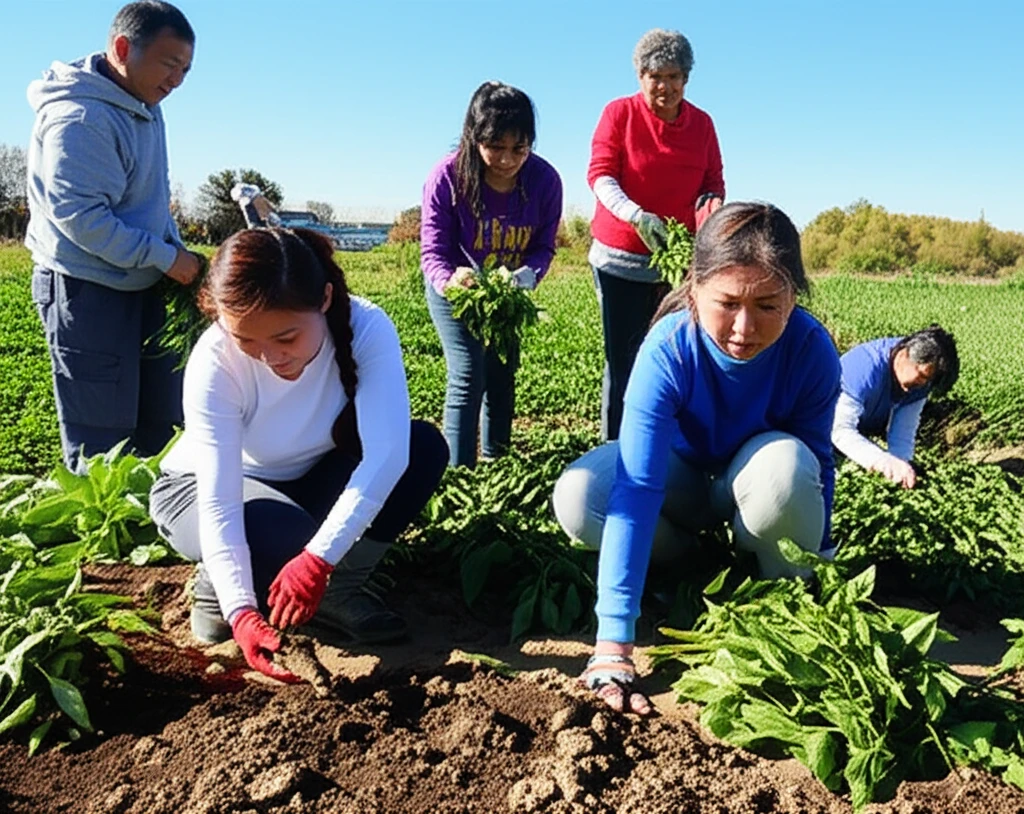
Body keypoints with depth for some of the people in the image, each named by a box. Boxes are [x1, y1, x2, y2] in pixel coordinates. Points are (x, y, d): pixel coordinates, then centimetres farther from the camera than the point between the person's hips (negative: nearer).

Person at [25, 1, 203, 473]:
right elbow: (80, 217, -24)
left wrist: (176, 252, 6)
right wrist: (166, 258, -19)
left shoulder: (146, 109, 9)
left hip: (143, 286, 9)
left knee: (162, 419, 15)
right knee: (100, 438, -1)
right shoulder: (78, 118, -20)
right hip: (87, 289, -9)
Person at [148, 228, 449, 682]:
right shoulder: (214, 362, -32)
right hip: (203, 488, -3)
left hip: (306, 481, 3)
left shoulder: (366, 328, -29)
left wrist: (319, 558, -48)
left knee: (424, 447, -23)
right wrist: (241, 610, -45)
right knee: (285, 539, -37)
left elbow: (386, 453, -39)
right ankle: (215, 587, -2)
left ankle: (338, 590, -9)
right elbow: (218, 503, -33)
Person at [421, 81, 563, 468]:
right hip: (453, 286, -3)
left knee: (501, 377, 14)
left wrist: (527, 275, -36)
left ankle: (495, 463, 31)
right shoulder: (447, 176, -29)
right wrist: (449, 280, -47)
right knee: (468, 377, -15)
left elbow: (543, 246, -13)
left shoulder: (545, 180, -23)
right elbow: (433, 250, -25)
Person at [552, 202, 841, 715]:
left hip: (754, 480, 0)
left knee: (787, 465, -36)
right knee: (578, 499, -29)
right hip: (682, 476, 0)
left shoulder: (812, 350, -29)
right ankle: (690, 547, 2)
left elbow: (818, 467, -15)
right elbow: (637, 488, -40)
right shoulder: (667, 351, -34)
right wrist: (613, 644, -43)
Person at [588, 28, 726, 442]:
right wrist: (638, 217, -28)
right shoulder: (619, 113, -1)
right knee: (622, 360, 0)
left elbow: (714, 182, 11)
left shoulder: (702, 123, 8)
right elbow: (600, 175, -10)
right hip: (620, 258, -2)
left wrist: (709, 205, -14)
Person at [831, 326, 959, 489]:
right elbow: (840, 429, -49)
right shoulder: (865, 367, -40)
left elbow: (903, 431, -23)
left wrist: (900, 465, -45)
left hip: (867, 427, 5)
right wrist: (884, 461, -62)